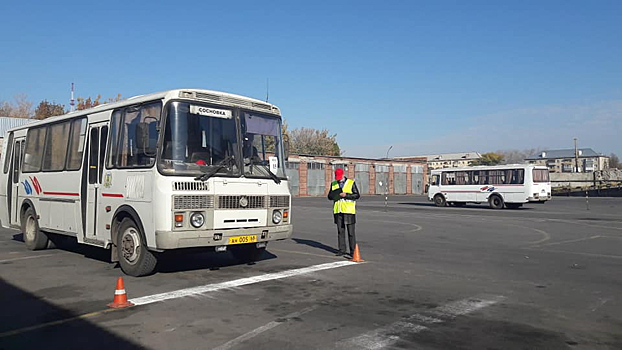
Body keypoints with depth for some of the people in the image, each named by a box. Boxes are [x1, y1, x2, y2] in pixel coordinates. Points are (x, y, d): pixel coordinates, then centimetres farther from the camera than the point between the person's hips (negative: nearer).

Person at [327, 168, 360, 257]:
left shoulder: (351, 183, -1)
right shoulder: (333, 184, 11)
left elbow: (357, 195, -5)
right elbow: (330, 196, 9)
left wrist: (346, 195, -16)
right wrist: (336, 195, -12)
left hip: (348, 210, -4)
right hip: (338, 211, 4)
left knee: (351, 232, -1)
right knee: (340, 231, 7)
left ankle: (353, 251, 7)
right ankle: (342, 250, 14)